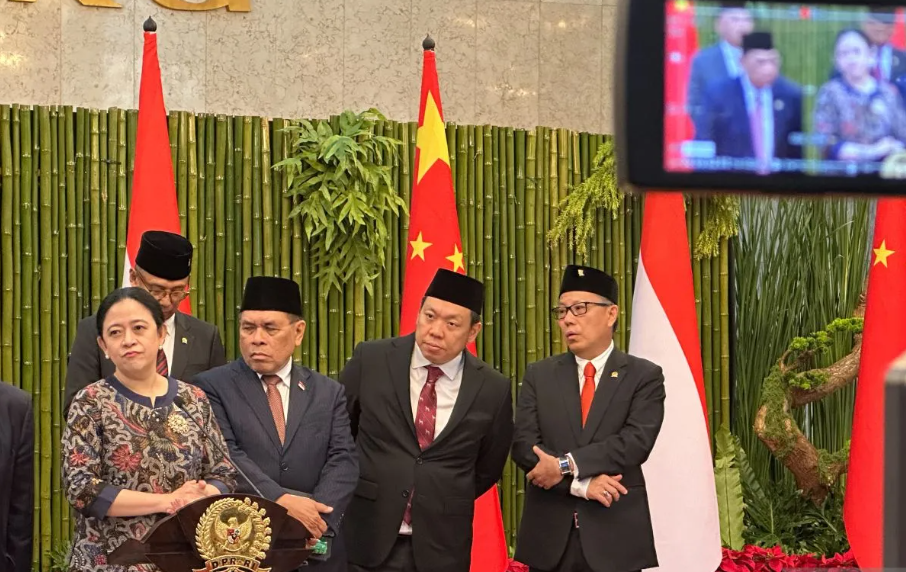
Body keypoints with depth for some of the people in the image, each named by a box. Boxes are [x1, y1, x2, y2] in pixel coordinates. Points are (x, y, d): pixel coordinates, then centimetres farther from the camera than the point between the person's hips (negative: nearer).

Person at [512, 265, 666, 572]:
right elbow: (524, 445, -2)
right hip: (550, 534, 2)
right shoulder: (539, 375, 8)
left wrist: (566, 465, -18)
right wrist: (580, 483, -15)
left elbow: (636, 441, -12)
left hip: (616, 534, -2)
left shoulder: (644, 376, 2)